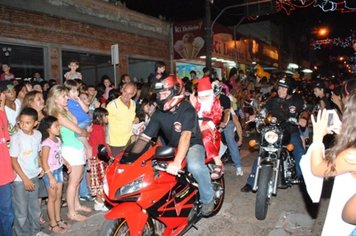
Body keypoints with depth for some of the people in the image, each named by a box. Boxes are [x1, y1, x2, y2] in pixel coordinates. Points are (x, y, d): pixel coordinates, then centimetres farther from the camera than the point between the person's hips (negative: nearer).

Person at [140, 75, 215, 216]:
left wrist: (177, 162, -50)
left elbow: (186, 136, -36)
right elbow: (145, 137, -6)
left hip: (192, 145, -5)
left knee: (195, 166, -36)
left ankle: (208, 199, -10)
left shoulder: (187, 110, -22)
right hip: (172, 147, 6)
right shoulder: (159, 113, -4)